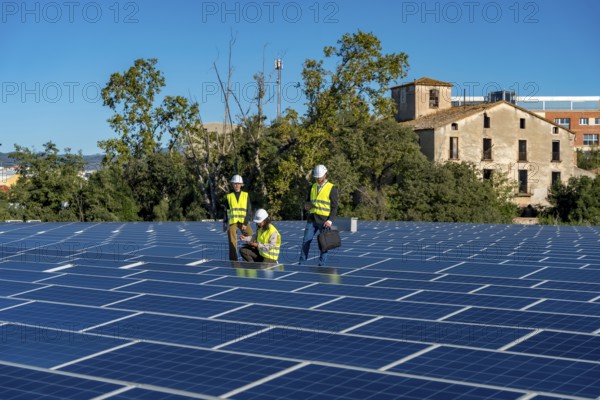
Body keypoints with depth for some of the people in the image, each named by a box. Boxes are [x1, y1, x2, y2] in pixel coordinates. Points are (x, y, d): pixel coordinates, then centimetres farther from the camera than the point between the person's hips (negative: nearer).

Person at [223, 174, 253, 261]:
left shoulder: (246, 195, 7)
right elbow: (226, 211, 15)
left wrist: (245, 223, -8)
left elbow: (249, 211, 2)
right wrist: (225, 222, 13)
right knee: (232, 242, -3)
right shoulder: (229, 196, 9)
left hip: (243, 221, 0)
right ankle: (233, 261, 1)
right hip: (232, 222, 0)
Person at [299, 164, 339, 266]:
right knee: (306, 241, 0)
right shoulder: (313, 187, 13)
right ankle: (301, 263, 6)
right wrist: (306, 205, 0)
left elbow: (334, 206, -4)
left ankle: (322, 265, 7)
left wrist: (330, 220, -14)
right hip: (312, 219, 4)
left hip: (324, 220, -4)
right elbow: (308, 200, 25)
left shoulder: (331, 188, -2)